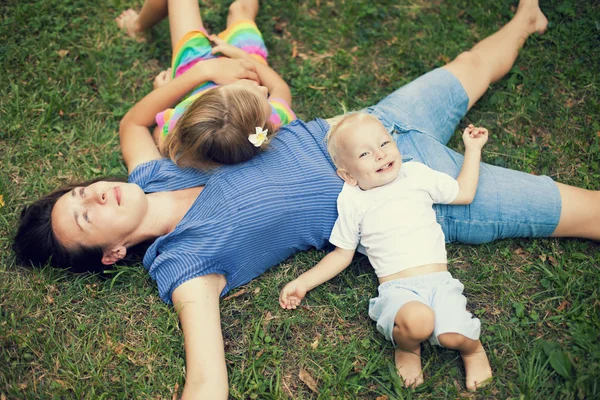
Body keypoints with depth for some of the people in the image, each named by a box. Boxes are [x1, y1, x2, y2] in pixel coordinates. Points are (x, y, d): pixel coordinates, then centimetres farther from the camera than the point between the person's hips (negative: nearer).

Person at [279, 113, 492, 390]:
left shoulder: (417, 174, 15)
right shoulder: (352, 202, 9)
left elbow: (464, 193, 23)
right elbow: (342, 255, 15)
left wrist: (473, 149, 24)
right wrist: (303, 282, 9)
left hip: (440, 280, 2)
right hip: (397, 288, -1)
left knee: (453, 336, -27)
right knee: (417, 320, -35)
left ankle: (472, 347, 10)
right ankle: (407, 348, 1)